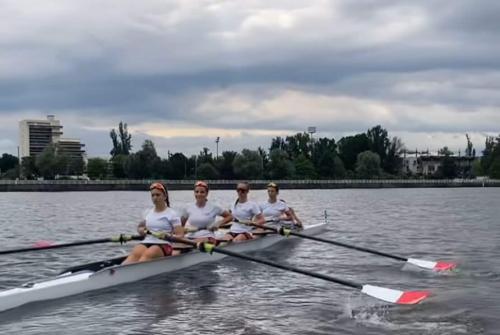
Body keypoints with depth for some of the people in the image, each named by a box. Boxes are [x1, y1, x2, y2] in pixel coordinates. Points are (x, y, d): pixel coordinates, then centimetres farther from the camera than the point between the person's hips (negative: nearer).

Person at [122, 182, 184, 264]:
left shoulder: (171, 214, 6)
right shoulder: (148, 212, 20)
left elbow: (180, 235, 0)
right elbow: (140, 226, 36)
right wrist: (141, 230, 11)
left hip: (163, 245, -4)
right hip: (146, 242, 4)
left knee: (147, 254, -38)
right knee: (135, 254, -33)